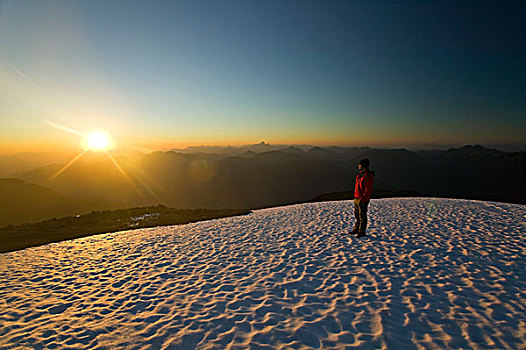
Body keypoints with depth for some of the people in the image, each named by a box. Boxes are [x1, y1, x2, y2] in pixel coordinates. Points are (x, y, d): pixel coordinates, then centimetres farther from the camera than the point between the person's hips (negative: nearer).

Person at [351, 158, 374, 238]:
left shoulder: (368, 176, -19)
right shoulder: (360, 173, 11)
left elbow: (368, 190, -21)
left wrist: (362, 199, -25)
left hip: (362, 199, -10)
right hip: (356, 198, 10)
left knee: (362, 215, -1)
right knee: (357, 214, 18)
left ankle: (362, 232, 7)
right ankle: (357, 229, 31)